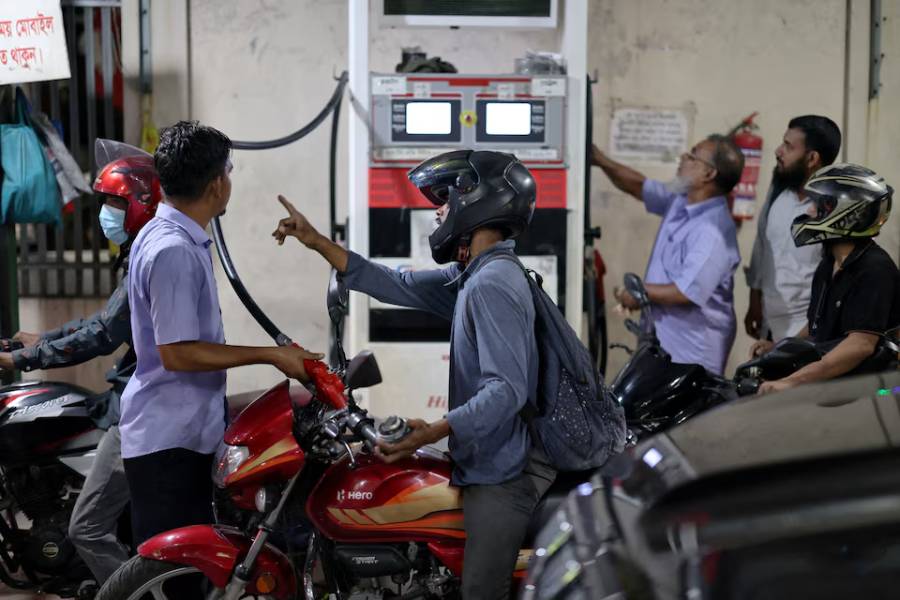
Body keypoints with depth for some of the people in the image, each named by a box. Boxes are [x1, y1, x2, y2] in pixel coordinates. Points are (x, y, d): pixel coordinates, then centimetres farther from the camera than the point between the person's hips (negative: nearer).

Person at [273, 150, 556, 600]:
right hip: (492, 462, 10)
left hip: (501, 472, -10)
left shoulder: (492, 285, -20)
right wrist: (316, 242, 12)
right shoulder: (473, 276, 11)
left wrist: (435, 432, -39)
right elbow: (397, 286, 14)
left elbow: (507, 390, -27)